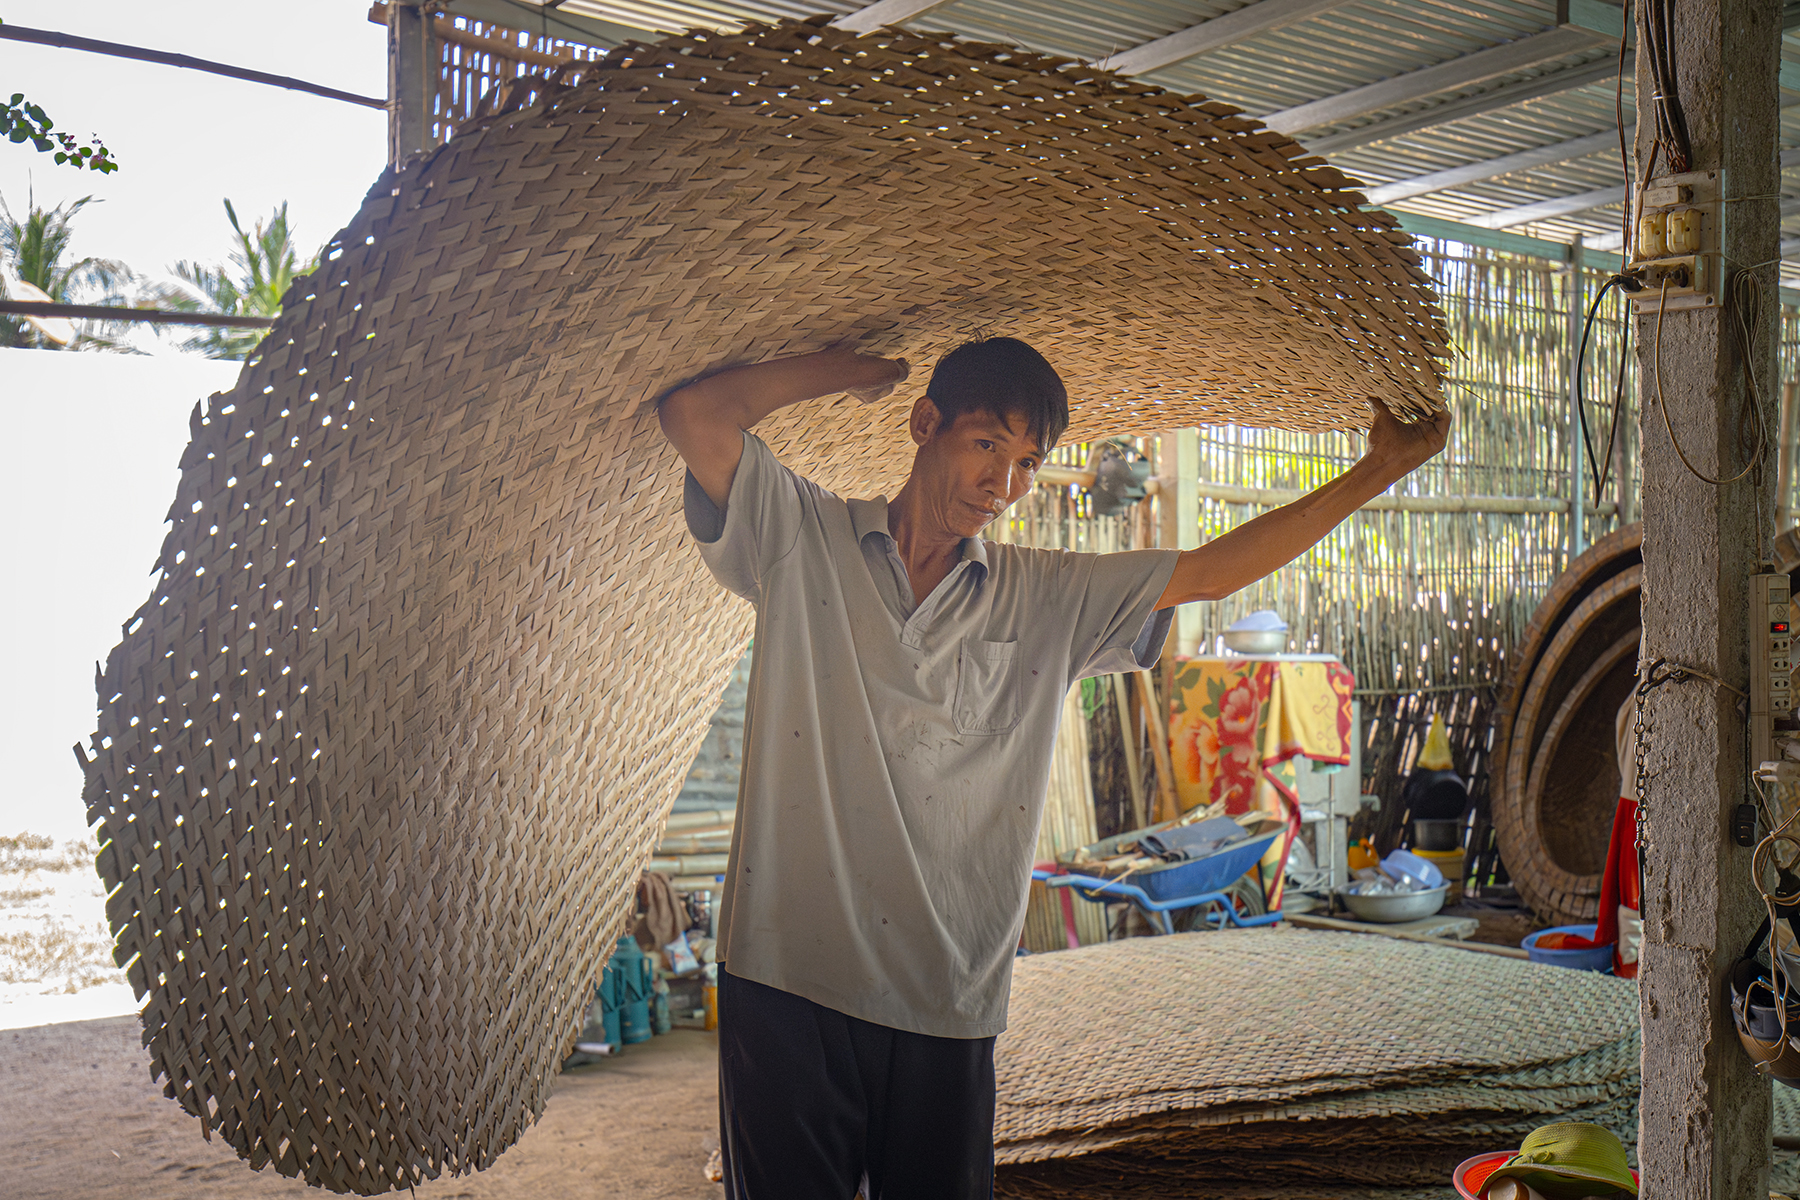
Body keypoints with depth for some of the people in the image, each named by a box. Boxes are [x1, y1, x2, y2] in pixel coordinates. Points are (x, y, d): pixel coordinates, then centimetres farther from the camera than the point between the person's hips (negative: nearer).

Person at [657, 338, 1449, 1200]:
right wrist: (861, 368, 2)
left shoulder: (1052, 601, 12)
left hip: (947, 1006, 3)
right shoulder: (804, 541, 3)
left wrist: (1376, 472, 17)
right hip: (788, 988, -3)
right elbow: (693, 414, -8)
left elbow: (1211, 571, 15)